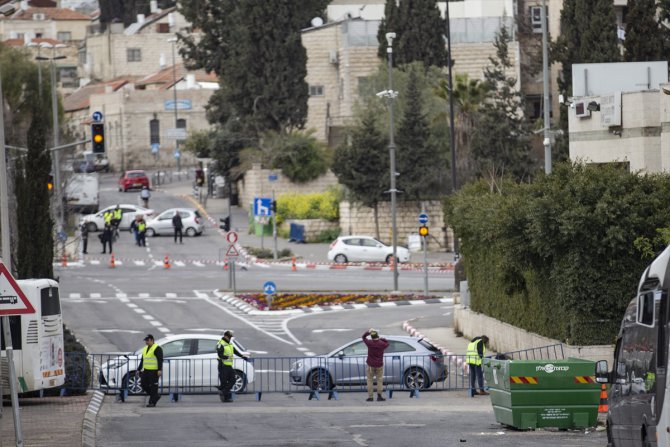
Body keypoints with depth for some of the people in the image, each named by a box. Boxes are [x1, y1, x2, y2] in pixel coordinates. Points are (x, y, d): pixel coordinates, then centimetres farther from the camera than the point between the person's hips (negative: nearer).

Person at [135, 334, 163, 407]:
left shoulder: (157, 348, -10)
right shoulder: (145, 349, 16)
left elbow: (160, 360, -17)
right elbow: (142, 360, 21)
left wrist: (159, 370, -26)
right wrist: (138, 370, 17)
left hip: (154, 371, -9)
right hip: (146, 370, 9)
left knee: (153, 386, -6)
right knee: (144, 385, 7)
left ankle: (152, 402, -1)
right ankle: (156, 396, 23)